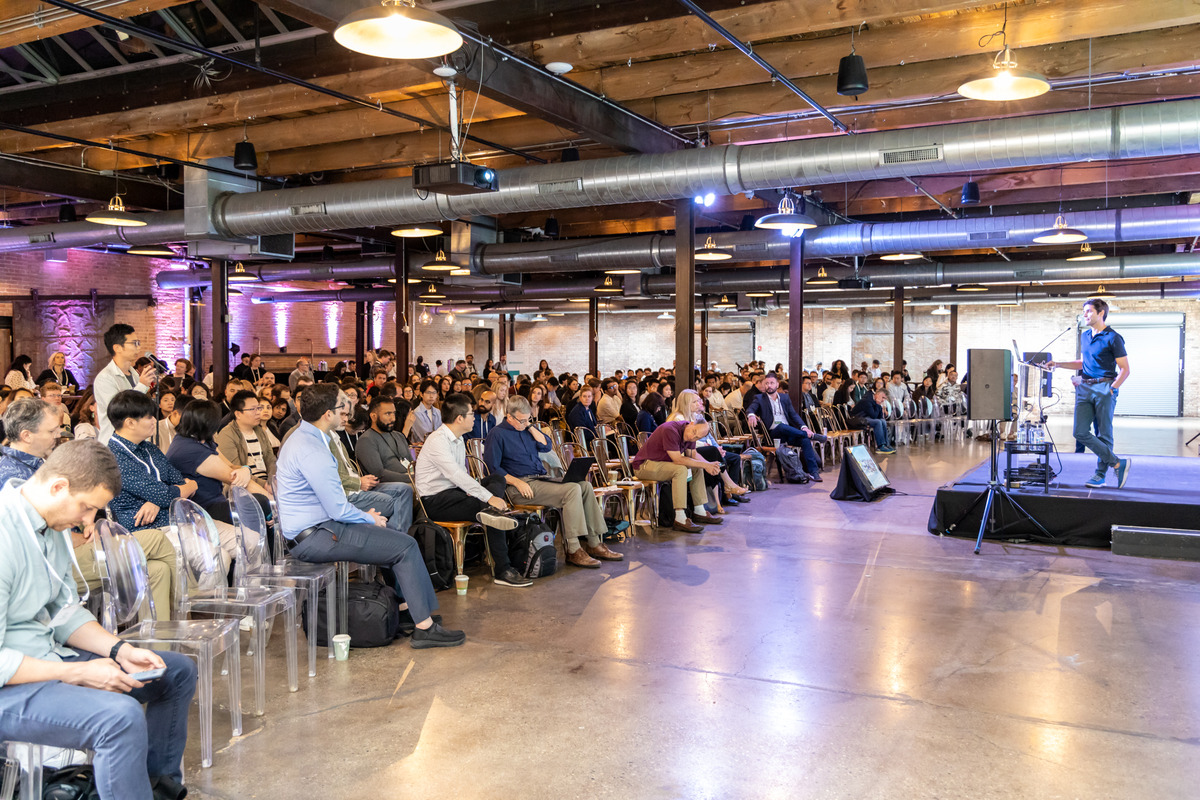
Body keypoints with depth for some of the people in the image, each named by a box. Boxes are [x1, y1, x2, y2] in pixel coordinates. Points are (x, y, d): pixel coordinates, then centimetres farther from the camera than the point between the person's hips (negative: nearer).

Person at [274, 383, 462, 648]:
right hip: (313, 537, -11)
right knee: (406, 546, -11)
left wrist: (365, 515, 11)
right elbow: (339, 510, -23)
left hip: (311, 528, 11)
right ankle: (424, 627, -6)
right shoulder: (312, 451, -23)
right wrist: (369, 519, -5)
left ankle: (406, 608, 21)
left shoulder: (303, 436, 11)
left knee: (398, 536, 17)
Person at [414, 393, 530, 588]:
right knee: (496, 507, -25)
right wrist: (489, 497, -33)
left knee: (498, 479, -6)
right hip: (435, 501, -10)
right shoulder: (437, 440, -18)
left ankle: (489, 511, -33)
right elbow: (457, 475, -30)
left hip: (453, 493, 10)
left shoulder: (458, 440, 15)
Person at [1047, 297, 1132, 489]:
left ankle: (1101, 474, 11)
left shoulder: (1113, 338, -6)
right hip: (1084, 388, 7)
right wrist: (1058, 364, 18)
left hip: (1104, 389, -7)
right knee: (1080, 432, -3)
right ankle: (1117, 463, 7)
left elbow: (1125, 370, -7)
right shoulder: (1084, 336, 16)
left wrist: (1111, 389, -16)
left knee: (1103, 435, 0)